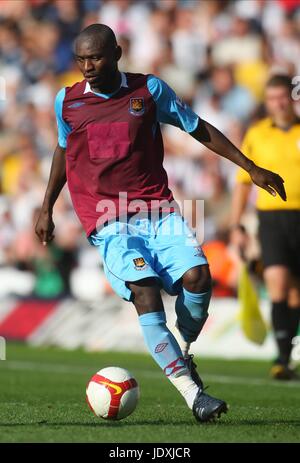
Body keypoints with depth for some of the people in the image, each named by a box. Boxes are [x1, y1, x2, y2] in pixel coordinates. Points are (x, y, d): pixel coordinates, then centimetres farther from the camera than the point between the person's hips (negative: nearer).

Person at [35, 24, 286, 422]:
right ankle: (192, 393, -26)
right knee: (145, 291, -23)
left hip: (158, 210, 1)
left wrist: (251, 169, 13)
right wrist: (47, 208, 24)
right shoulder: (67, 102, 6)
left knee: (197, 275, -22)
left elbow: (199, 129, 13)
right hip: (110, 222, -1)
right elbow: (64, 150, 24)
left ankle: (182, 351, 8)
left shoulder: (149, 90, 3)